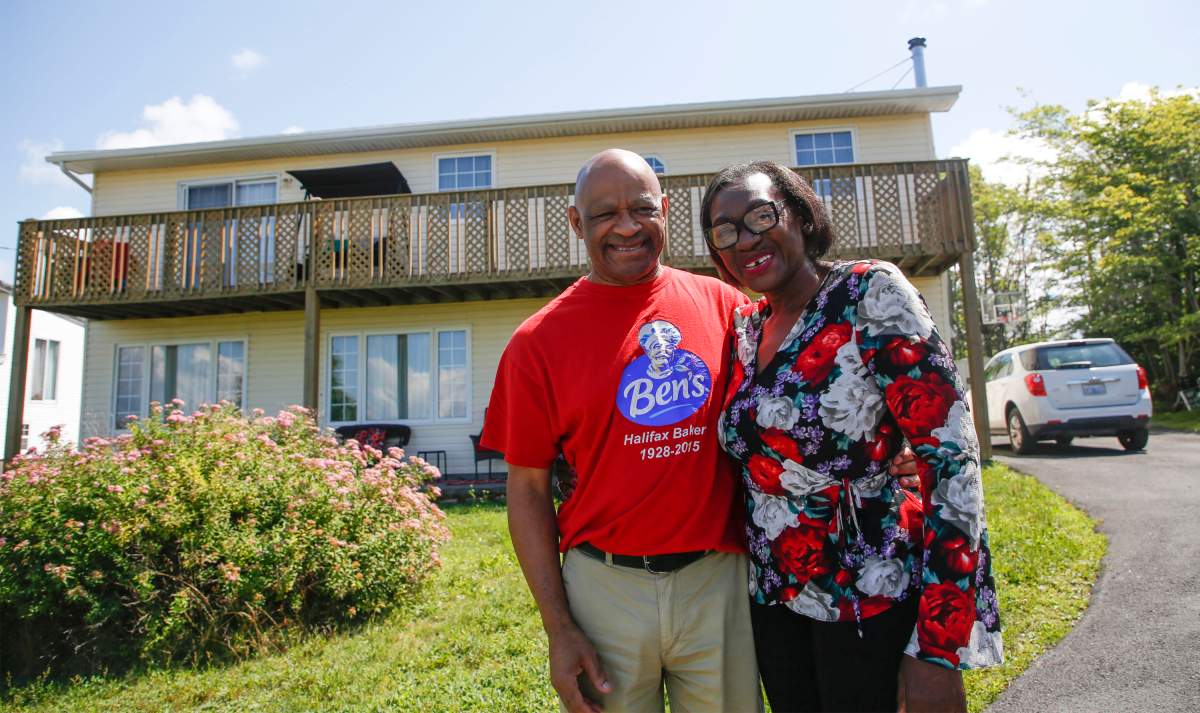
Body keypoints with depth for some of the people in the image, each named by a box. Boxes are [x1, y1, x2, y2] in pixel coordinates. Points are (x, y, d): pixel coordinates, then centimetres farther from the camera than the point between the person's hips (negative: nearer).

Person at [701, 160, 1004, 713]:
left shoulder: (870, 293, -13)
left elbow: (951, 455, -17)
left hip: (869, 593, -5)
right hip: (772, 595, 6)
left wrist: (940, 647, -19)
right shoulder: (745, 325, 4)